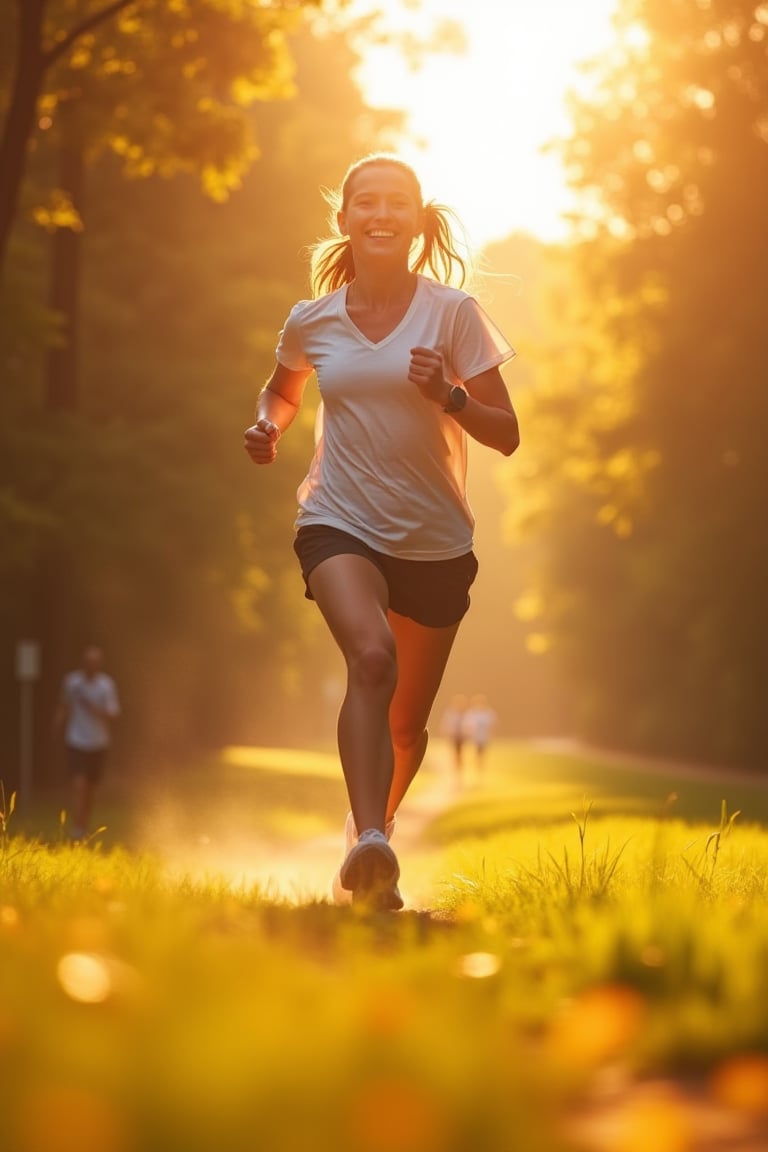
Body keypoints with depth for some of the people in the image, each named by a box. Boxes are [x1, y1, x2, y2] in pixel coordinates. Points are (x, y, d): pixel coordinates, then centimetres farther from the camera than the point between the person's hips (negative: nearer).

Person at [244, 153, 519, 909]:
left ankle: (367, 831, 40)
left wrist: (449, 396, -23)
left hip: (435, 542, 1)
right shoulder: (312, 321, 2)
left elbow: (507, 436, -4)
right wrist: (268, 427, 3)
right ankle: (371, 846, -42)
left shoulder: (452, 312, -4)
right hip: (339, 525, -1)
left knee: (407, 726, 11)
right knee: (373, 657, -31)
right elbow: (281, 390, 25)